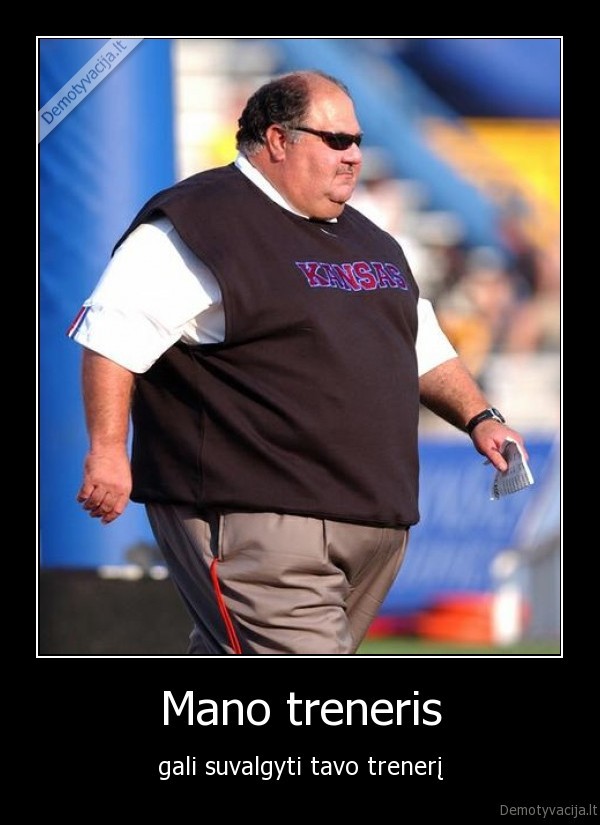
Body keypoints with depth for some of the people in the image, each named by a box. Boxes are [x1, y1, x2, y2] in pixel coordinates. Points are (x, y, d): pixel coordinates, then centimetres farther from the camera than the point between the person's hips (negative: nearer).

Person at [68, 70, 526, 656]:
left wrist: (478, 418, 16)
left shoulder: (366, 240, 23)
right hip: (254, 524, -9)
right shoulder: (203, 221, -7)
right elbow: (113, 334, -13)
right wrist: (108, 449, -19)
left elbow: (425, 349, 31)